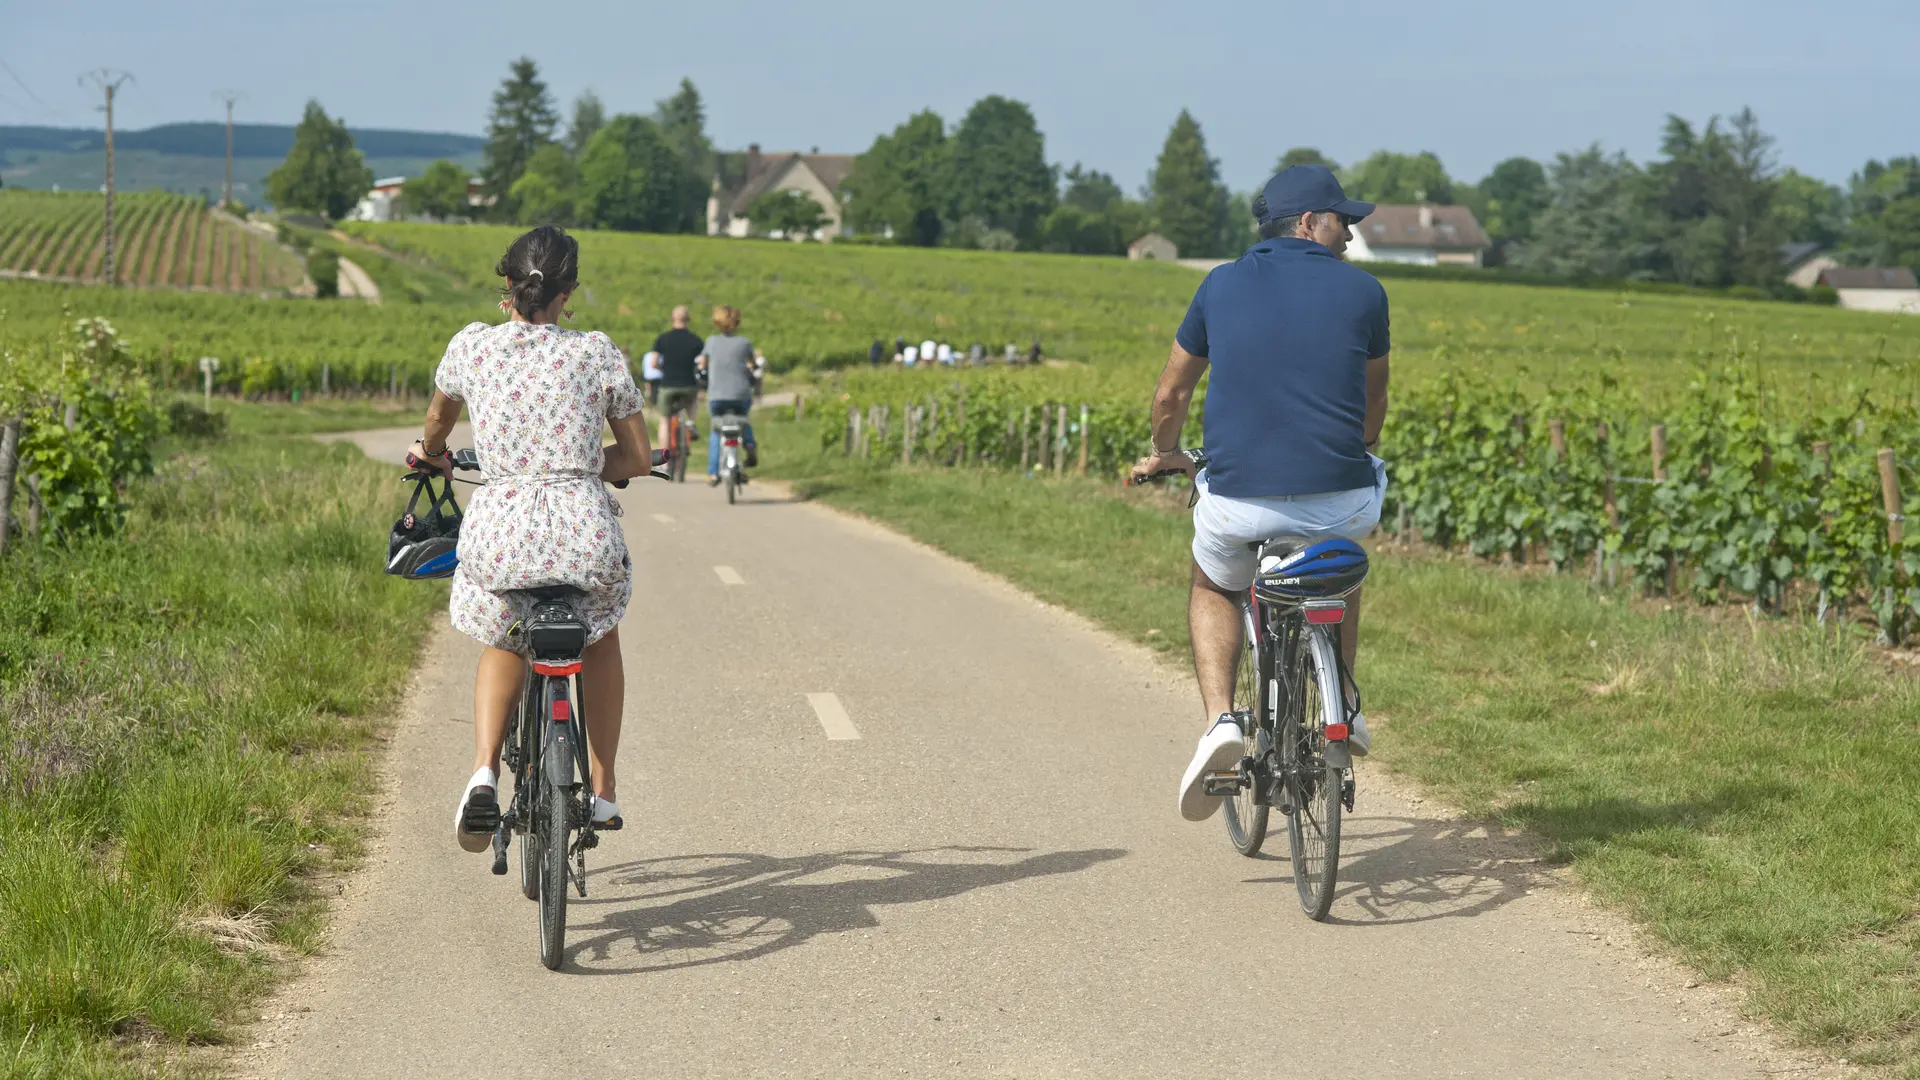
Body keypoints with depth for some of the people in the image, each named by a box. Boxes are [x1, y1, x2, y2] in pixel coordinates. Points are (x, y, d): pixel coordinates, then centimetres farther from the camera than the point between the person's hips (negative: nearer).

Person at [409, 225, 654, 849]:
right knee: (601, 630, 34)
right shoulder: (597, 353, 4)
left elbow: (437, 421, 30)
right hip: (585, 532, -1)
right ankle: (603, 794, 32)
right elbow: (638, 459, 11)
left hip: (498, 536, 1)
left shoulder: (472, 345, 8)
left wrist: (432, 453, 53)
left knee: (505, 639, 33)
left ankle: (485, 774, 8)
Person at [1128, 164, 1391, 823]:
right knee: (1341, 548, 37)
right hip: (1336, 494, 0)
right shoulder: (1361, 291, 6)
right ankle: (1344, 705, 32)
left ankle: (1220, 722, 8)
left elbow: (1171, 395, 19)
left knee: (1213, 589, 31)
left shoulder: (1221, 286, 9)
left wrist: (1163, 455, 40)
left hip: (1237, 501, 0)